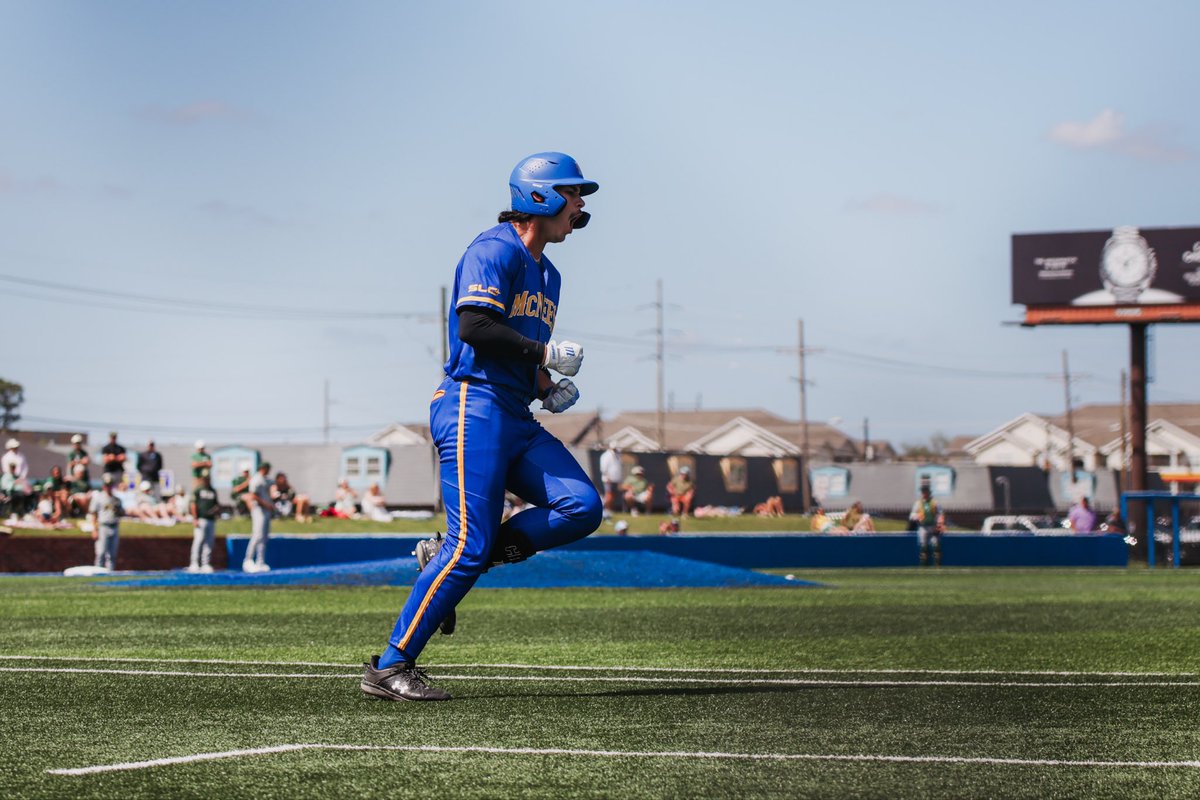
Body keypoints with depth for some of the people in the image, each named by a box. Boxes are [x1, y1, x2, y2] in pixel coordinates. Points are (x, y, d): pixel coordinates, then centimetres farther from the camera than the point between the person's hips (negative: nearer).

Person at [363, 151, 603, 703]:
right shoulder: (496, 251, -7)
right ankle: (390, 667, -9)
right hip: (473, 409, -9)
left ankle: (449, 559, 1)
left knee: (582, 507, -7)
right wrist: (547, 354, -15)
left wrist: (546, 387, 10)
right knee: (471, 544, -15)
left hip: (517, 420, 9)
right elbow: (474, 327, -21)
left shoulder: (547, 274, 23)